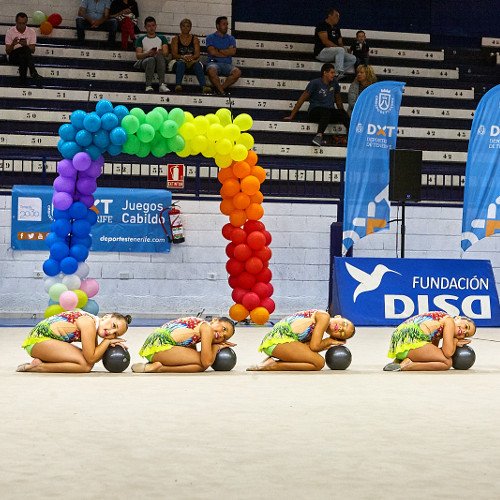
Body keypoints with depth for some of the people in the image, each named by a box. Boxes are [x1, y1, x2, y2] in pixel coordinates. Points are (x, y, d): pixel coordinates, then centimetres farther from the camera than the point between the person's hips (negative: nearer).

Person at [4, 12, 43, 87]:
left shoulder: (31, 31, 4)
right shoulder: (10, 31, 0)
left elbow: (32, 50, -3)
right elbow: (7, 52, -3)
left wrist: (26, 45, -24)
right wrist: (13, 45, -24)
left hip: (26, 56, 1)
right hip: (13, 57, -1)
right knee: (25, 49, -34)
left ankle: (22, 80, -43)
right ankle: (34, 74, -47)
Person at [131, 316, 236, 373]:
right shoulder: (207, 328, -5)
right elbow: (207, 362, -10)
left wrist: (219, 344, 19)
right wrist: (216, 347, 9)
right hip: (161, 345, -10)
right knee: (202, 364, -9)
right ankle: (158, 368, -14)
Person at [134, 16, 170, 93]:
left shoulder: (162, 38, 24)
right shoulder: (141, 39, 20)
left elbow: (166, 53, 9)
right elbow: (138, 55, 5)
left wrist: (160, 53, -16)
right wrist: (148, 54, -17)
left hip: (159, 62, 1)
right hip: (145, 61, -1)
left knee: (159, 56, -38)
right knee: (151, 59, -39)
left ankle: (162, 85, -49)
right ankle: (148, 85, -45)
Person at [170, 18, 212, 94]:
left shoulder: (194, 39, 16)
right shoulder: (176, 39, 12)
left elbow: (197, 54, 4)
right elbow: (174, 54, -1)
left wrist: (192, 57, -20)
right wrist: (183, 57, -22)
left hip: (192, 60, 1)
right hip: (178, 60, -1)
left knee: (197, 64, -34)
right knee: (181, 63, -37)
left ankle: (204, 86, -54)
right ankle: (178, 85, -56)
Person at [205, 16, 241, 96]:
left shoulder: (231, 38, 19)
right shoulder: (210, 37, 11)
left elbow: (233, 52, 1)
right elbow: (212, 52, -6)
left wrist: (218, 50, -2)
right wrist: (226, 53, -1)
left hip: (227, 64, 3)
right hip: (214, 62, -3)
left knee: (237, 72, -30)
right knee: (211, 71, -39)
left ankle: (220, 88, -22)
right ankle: (222, 91, -25)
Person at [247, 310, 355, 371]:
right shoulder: (324, 316, -1)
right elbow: (314, 346, -7)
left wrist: (328, 346, 12)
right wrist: (329, 341, 11)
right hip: (280, 340, -10)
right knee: (319, 362, -8)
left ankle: (272, 361, 4)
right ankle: (273, 366, -14)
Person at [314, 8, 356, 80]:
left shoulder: (336, 28, 23)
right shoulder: (322, 26, -4)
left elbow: (340, 43, 20)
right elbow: (325, 41, -15)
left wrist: (342, 48, -3)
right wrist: (338, 47, -15)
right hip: (321, 52, -8)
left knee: (353, 58, -9)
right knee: (340, 50, -34)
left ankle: (336, 75, -24)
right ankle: (339, 73, -39)